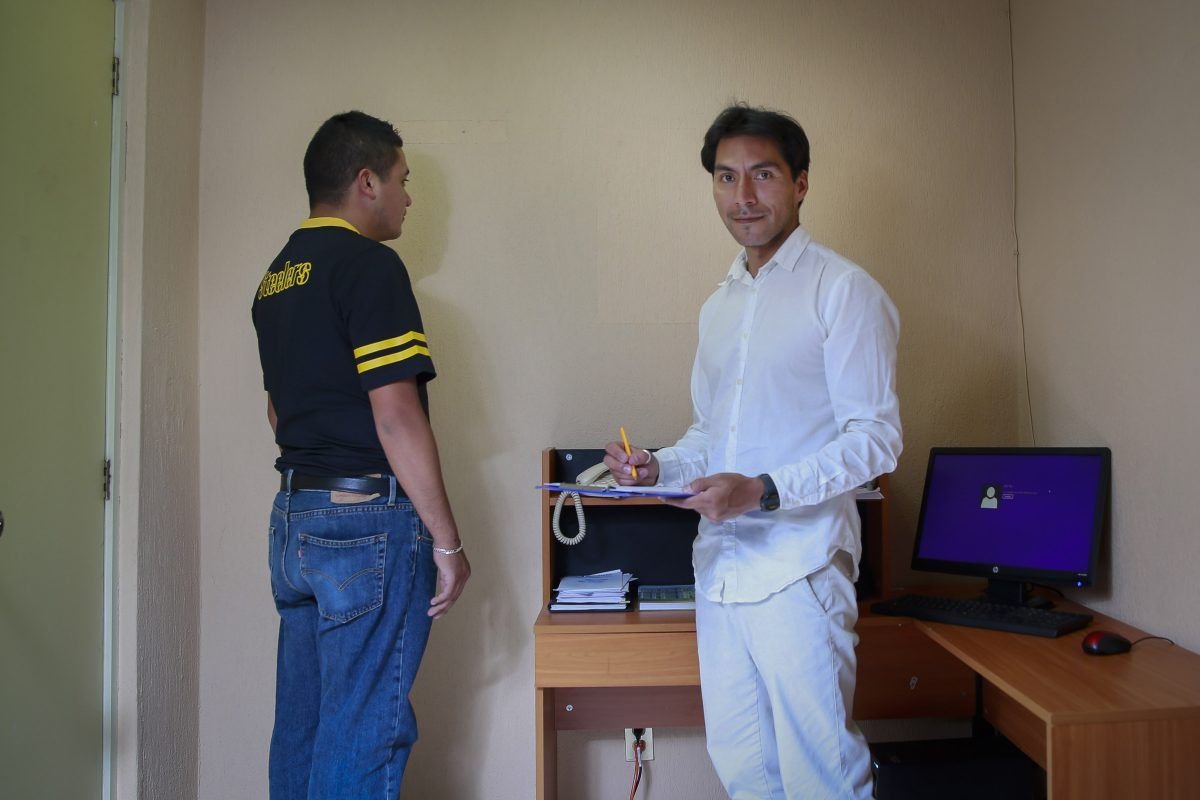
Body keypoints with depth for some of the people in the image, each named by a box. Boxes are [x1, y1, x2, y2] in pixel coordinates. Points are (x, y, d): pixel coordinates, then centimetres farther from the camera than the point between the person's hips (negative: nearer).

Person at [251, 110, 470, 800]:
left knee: (301, 727, 16)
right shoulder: (369, 265, -12)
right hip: (369, 518, -9)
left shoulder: (277, 277, 16)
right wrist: (447, 541, -14)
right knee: (363, 736, -1)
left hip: (294, 515, 9)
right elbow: (396, 414, -19)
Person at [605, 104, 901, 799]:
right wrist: (658, 466, 4)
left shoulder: (844, 290, -6)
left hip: (797, 571, -7)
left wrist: (764, 491, -22)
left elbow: (875, 440, -11)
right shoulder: (720, 305, 17)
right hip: (719, 564, 7)